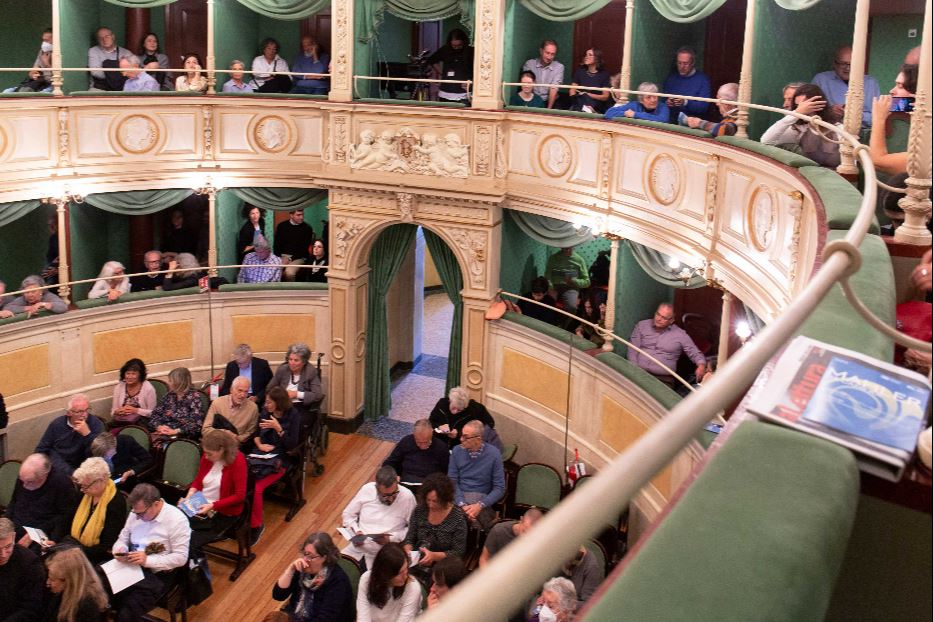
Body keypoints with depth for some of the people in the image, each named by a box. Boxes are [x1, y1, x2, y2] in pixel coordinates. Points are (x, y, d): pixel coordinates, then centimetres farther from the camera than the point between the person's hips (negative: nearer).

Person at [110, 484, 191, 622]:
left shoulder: (177, 519, -14)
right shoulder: (136, 513, 5)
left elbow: (181, 557, -14)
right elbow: (123, 538, 16)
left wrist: (147, 560, -23)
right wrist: (119, 550, -8)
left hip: (157, 575, -5)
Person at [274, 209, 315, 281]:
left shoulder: (307, 228, 0)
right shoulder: (282, 226, 7)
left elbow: (304, 248, -2)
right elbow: (276, 245, 9)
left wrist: (290, 259, -12)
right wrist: (279, 258, -8)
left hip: (298, 257, -2)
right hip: (282, 256, 2)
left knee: (289, 273, -32)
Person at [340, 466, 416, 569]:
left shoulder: (407, 496, -9)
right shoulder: (367, 489, -1)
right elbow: (348, 514, 12)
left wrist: (391, 538, -12)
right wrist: (356, 531, -4)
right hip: (358, 546, 4)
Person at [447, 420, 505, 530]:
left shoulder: (493, 454, -4)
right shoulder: (457, 451, 3)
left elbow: (499, 488, -3)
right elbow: (452, 481, 1)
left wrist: (480, 505, -17)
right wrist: (462, 505, -16)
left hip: (481, 499, -1)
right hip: (459, 497, 1)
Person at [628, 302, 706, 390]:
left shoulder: (680, 335, 7)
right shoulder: (642, 325, 10)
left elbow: (695, 354, 10)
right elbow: (633, 350, 6)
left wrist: (701, 365, -13)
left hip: (663, 378, 0)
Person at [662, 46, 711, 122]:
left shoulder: (703, 79, 0)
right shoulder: (671, 77, 14)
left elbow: (704, 106, -8)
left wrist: (685, 102, -22)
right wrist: (667, 103, -6)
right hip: (671, 122, 2)